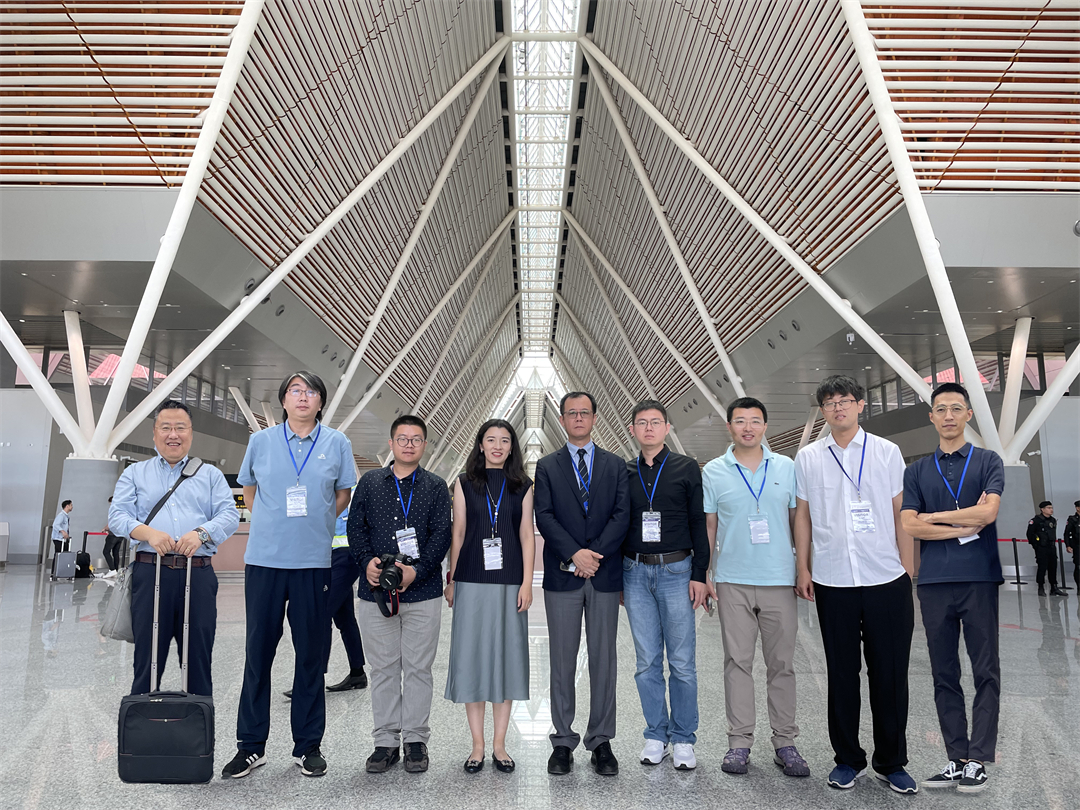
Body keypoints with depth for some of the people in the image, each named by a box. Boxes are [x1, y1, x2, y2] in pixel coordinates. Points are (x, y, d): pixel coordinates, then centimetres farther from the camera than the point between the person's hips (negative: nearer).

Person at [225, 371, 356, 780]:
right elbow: (248, 489, 20)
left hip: (315, 562, 0)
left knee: (312, 655, 7)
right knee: (258, 652, 6)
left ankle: (308, 746, 19)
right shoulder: (261, 441, 6)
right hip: (265, 559, 1)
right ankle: (251, 745, 20)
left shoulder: (336, 443, 4)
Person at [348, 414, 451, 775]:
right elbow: (355, 525, 6)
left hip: (423, 592, -1)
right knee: (383, 668, 8)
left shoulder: (436, 487, 5)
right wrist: (367, 561, -11)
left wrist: (416, 570, -14)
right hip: (375, 590, 1)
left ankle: (416, 739, 19)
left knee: (418, 667, 6)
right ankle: (386, 740, 20)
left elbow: (441, 535, -2)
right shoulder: (370, 482, 9)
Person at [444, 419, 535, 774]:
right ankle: (478, 745, 14)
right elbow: (458, 533, 6)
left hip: (509, 582, 1)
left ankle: (499, 744, 17)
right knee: (472, 655, 2)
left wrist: (527, 582, -4)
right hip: (472, 581, 0)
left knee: (507, 656, 5)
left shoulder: (522, 486, 6)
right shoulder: (465, 483, 6)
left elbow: (527, 535, 3)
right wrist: (451, 581, 4)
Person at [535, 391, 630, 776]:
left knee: (603, 661, 7)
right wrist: (574, 554, -15)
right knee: (562, 661, 6)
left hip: (604, 575, 1)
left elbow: (622, 515, -1)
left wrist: (595, 554, -13)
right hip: (562, 576, -1)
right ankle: (563, 741, 17)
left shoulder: (616, 465, 9)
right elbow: (544, 517, -3)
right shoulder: (547, 466, 7)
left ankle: (601, 741, 19)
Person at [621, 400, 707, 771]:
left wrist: (699, 574, -5)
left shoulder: (686, 468, 3)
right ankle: (656, 735, 22)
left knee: (682, 662, 2)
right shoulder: (623, 473, 8)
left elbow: (699, 523, 1)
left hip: (676, 571, -2)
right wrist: (615, 578, 9)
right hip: (635, 573, 2)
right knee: (647, 661, 8)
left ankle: (683, 739, 16)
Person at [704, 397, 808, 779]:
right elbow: (707, 526, 6)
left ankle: (785, 743, 18)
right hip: (733, 582, -1)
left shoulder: (787, 468, 6)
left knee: (782, 664, 7)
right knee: (737, 662, 5)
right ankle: (739, 742, 14)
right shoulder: (713, 472, 4)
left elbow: (798, 521, 10)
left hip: (780, 580, 1)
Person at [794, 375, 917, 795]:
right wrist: (802, 567, 5)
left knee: (890, 674, 6)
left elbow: (901, 515, 4)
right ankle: (848, 759, 25)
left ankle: (891, 762, 23)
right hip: (832, 582, 1)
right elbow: (802, 516, 9)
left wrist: (908, 570, 0)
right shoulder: (807, 458, 6)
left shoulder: (887, 452, 4)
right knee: (842, 674, 10)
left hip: (887, 580, 0)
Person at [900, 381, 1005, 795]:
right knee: (944, 675, 6)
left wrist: (934, 517, -2)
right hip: (934, 581, 2)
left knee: (985, 672, 1)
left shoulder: (989, 462, 6)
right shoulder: (917, 471, 11)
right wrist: (962, 529, -6)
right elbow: (909, 525, 0)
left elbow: (987, 512, -10)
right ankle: (956, 758, 14)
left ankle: (977, 760, 10)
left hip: (979, 578, -2)